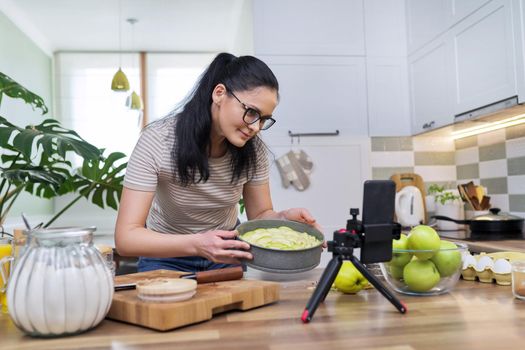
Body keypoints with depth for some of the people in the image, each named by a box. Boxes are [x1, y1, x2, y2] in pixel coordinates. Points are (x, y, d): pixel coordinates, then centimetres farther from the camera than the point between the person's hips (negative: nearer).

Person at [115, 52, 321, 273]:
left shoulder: (253, 148, -14)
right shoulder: (157, 140, -25)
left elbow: (259, 215, -2)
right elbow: (125, 238, -29)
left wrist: (285, 217, -25)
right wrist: (196, 244, -44)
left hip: (226, 253, 4)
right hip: (167, 257, -3)